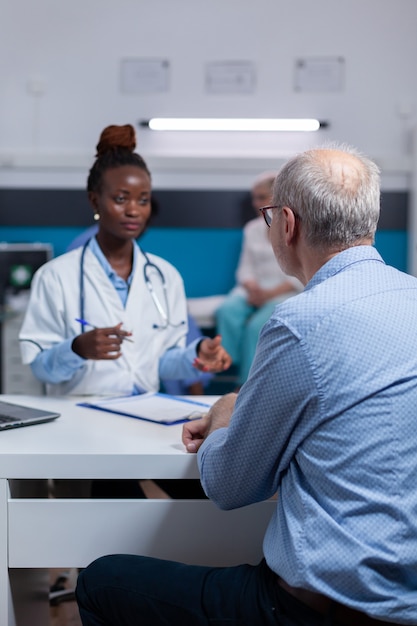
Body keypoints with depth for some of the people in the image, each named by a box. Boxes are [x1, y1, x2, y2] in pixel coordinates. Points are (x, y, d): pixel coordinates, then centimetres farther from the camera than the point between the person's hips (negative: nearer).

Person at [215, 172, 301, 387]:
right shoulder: (252, 228, 16)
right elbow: (245, 267, 12)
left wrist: (269, 294, -18)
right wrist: (252, 287, -11)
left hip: (285, 292, -4)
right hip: (254, 289, 5)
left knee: (257, 325, -32)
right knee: (227, 311, -28)